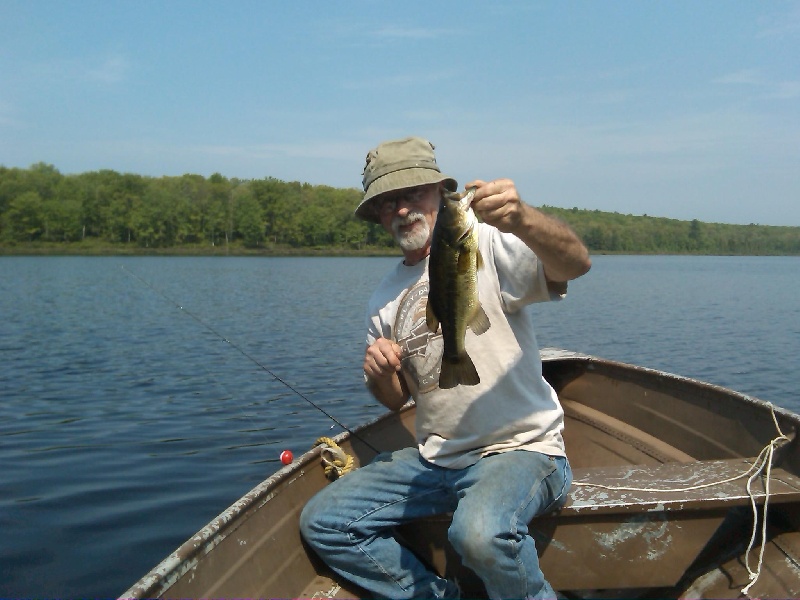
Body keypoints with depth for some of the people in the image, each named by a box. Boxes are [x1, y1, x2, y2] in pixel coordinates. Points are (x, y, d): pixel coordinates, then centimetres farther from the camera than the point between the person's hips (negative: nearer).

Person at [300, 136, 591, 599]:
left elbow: (576, 263, -26)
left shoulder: (486, 246, -8)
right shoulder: (385, 300, 11)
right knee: (322, 522, -1)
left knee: (480, 532, -36)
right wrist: (380, 374, -5)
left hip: (520, 449, -6)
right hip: (435, 459, 7)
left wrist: (522, 218, -46)